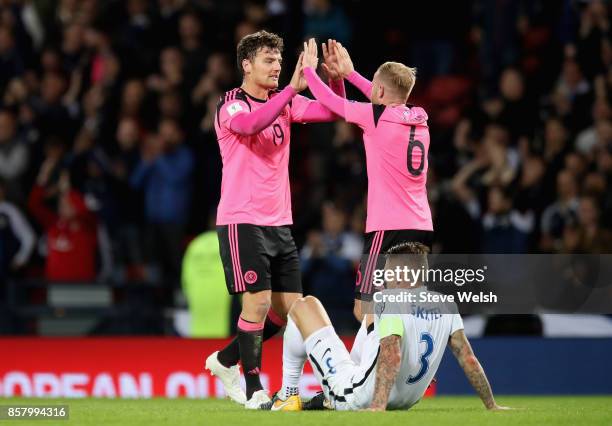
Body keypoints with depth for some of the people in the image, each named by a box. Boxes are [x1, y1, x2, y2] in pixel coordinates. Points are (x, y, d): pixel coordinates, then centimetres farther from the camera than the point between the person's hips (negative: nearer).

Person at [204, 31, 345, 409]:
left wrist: (337, 78, -12)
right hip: (243, 221, -7)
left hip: (280, 223, 7)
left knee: (290, 309, 5)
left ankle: (226, 359, 24)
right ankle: (253, 388, -1)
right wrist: (293, 88, -38)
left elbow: (332, 111, 6)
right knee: (258, 301, -14)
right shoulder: (231, 105, -9)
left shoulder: (285, 102, 11)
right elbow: (251, 124, -32)